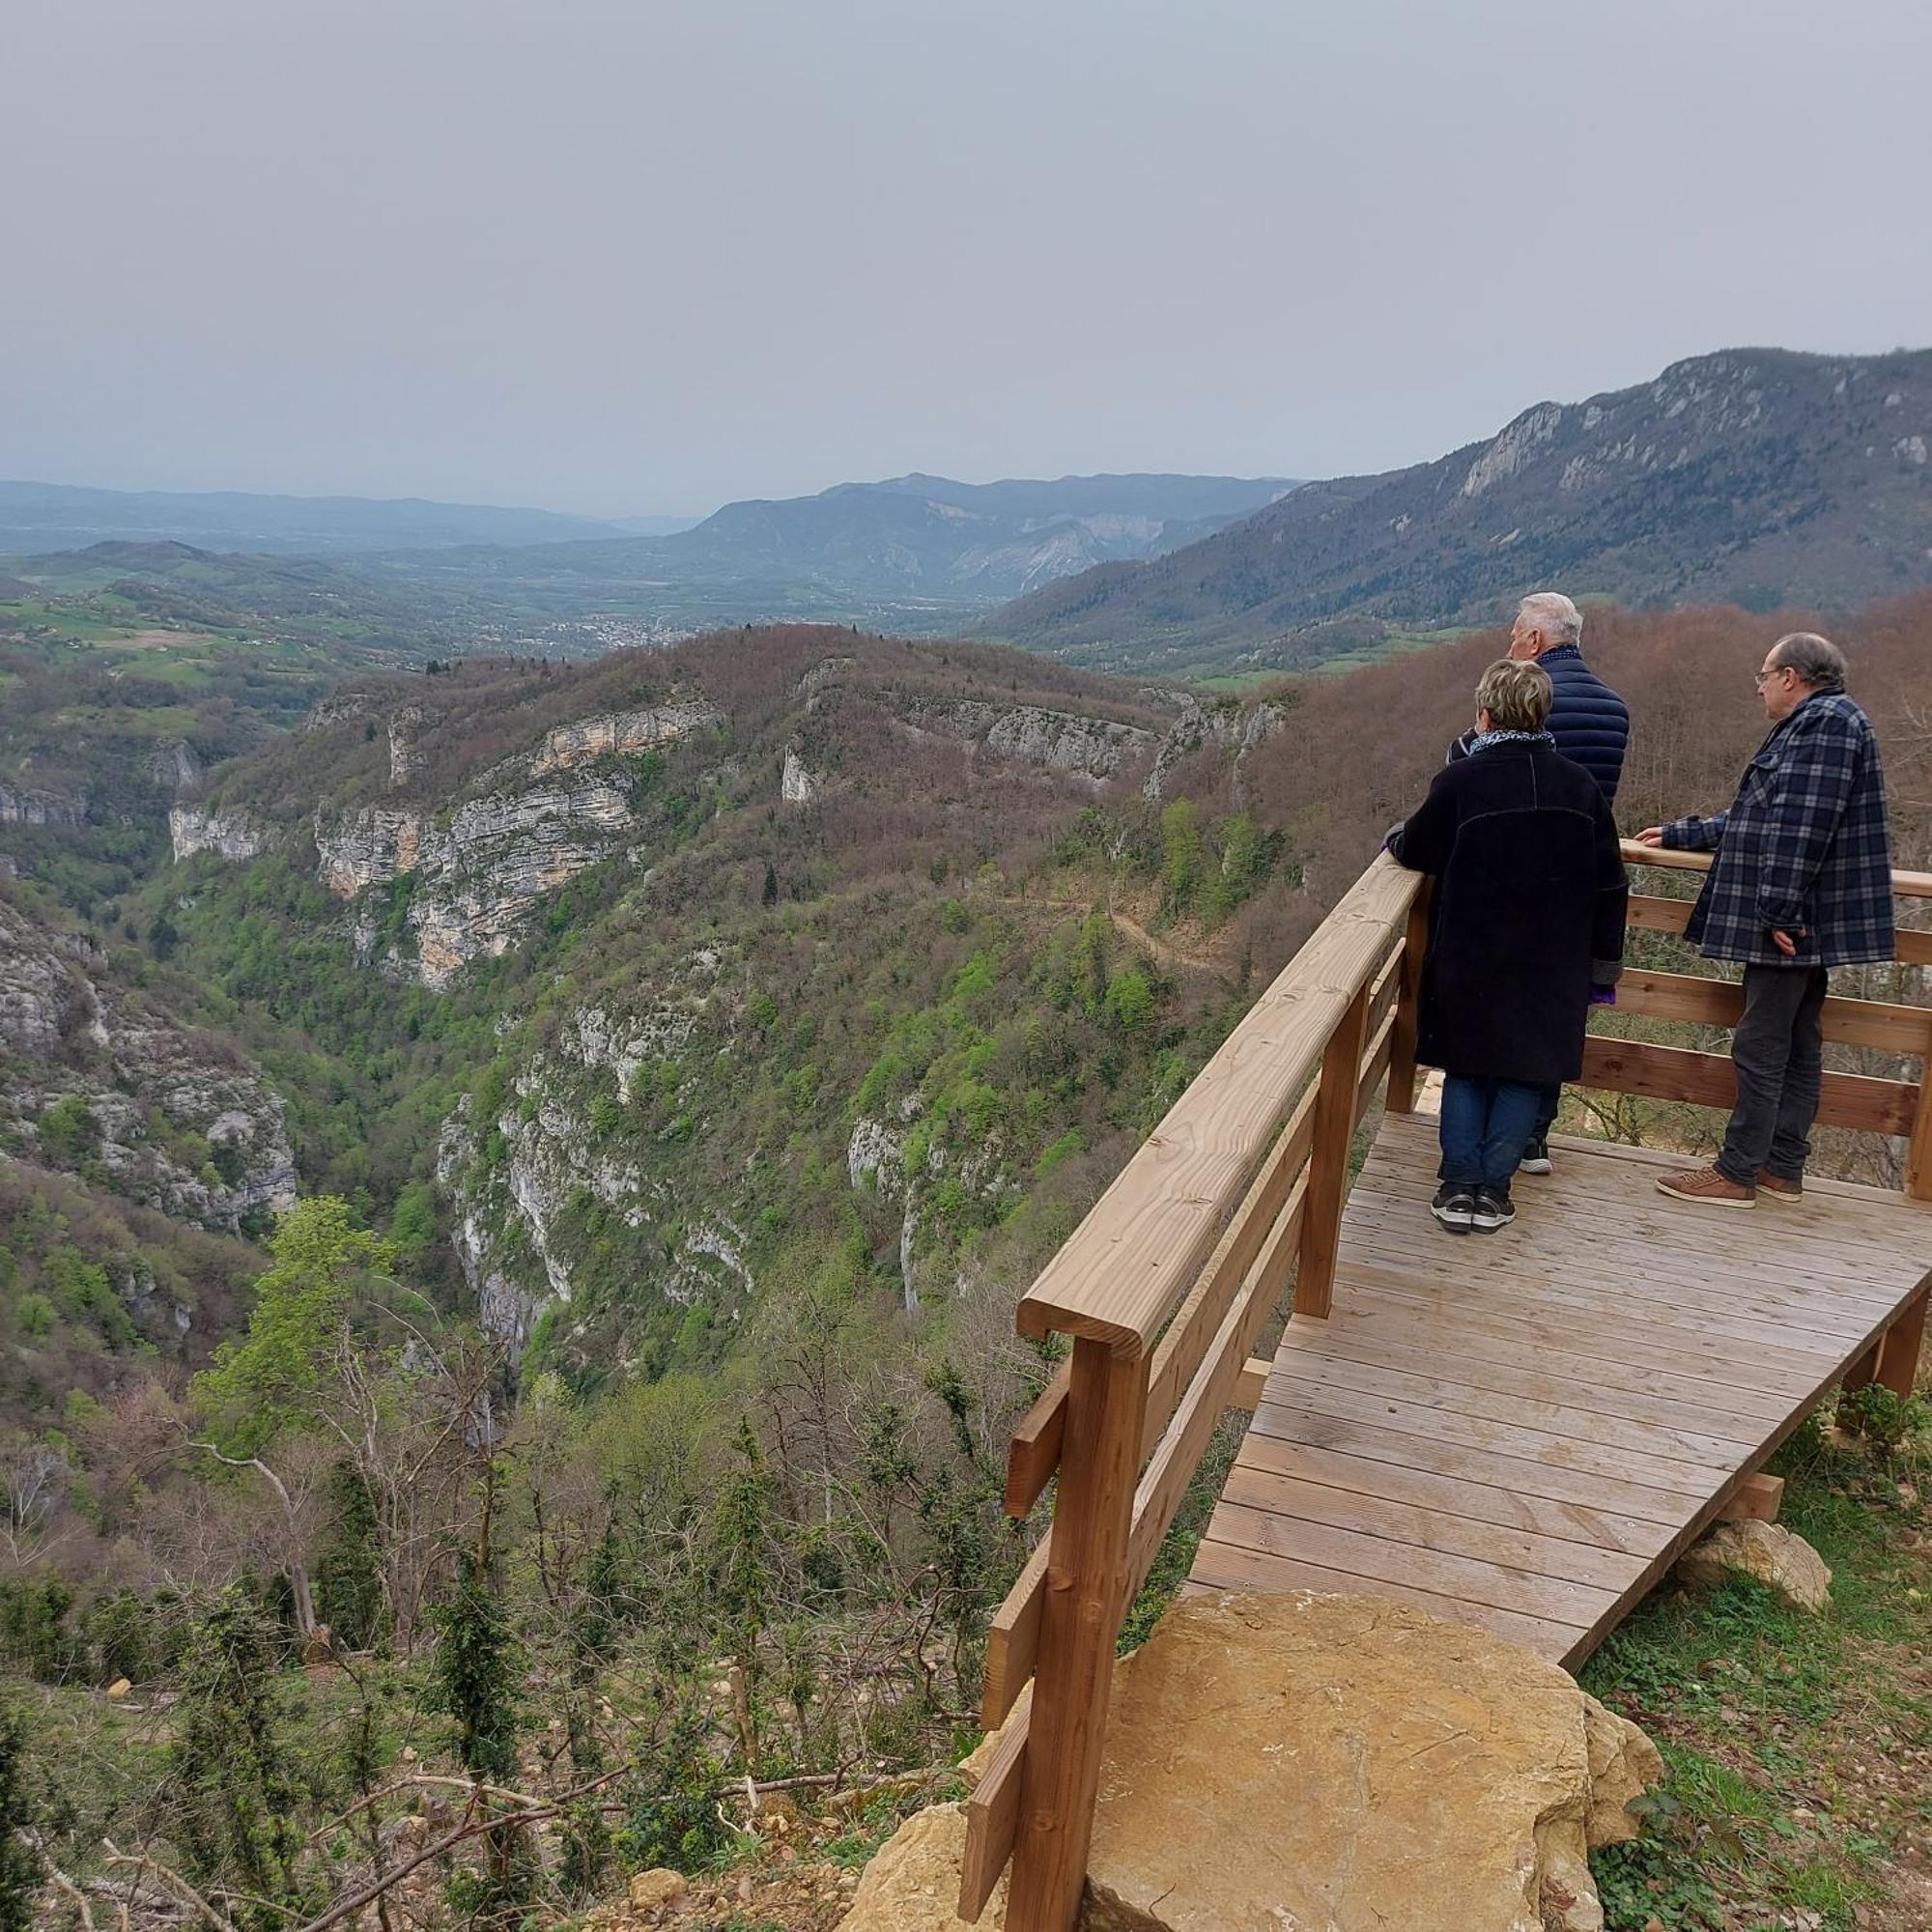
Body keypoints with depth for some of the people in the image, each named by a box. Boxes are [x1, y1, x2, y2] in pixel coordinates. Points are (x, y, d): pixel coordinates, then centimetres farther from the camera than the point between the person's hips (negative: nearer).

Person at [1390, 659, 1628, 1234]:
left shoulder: (1460, 780, -11)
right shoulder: (1581, 786, 1)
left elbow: (1414, 851, 1)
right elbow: (1610, 886, 5)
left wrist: (1397, 835, 25)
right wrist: (1604, 964, 13)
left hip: (1471, 961, -2)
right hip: (1551, 969, 2)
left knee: (1465, 1069, 12)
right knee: (1526, 1072, 11)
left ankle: (1460, 1185, 8)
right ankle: (1493, 1189, 10)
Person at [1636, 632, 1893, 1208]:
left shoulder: (1826, 722, -14)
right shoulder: (1810, 727, 20)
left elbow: (1804, 827, -23)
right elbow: (1757, 820, 28)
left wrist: (1777, 910, -25)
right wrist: (1679, 835, 34)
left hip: (1792, 922, -10)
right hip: (1806, 925, 10)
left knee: (1761, 1048, -5)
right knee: (1798, 1047, 13)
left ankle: (1736, 1174, 0)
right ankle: (1783, 1168, 21)